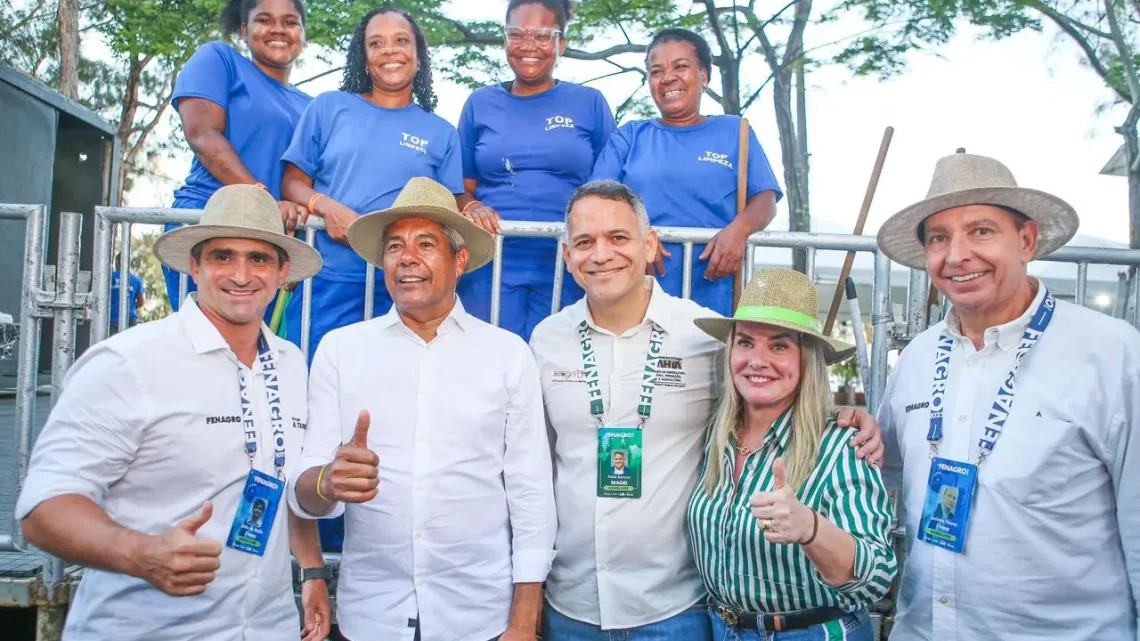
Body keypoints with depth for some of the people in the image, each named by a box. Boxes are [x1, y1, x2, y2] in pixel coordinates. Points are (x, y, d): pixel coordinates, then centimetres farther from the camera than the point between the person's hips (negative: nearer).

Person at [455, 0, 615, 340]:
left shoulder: (590, 103, 6)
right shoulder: (480, 104, 10)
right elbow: (462, 187, 12)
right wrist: (471, 207, -11)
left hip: (567, 267, 0)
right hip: (491, 264, 1)